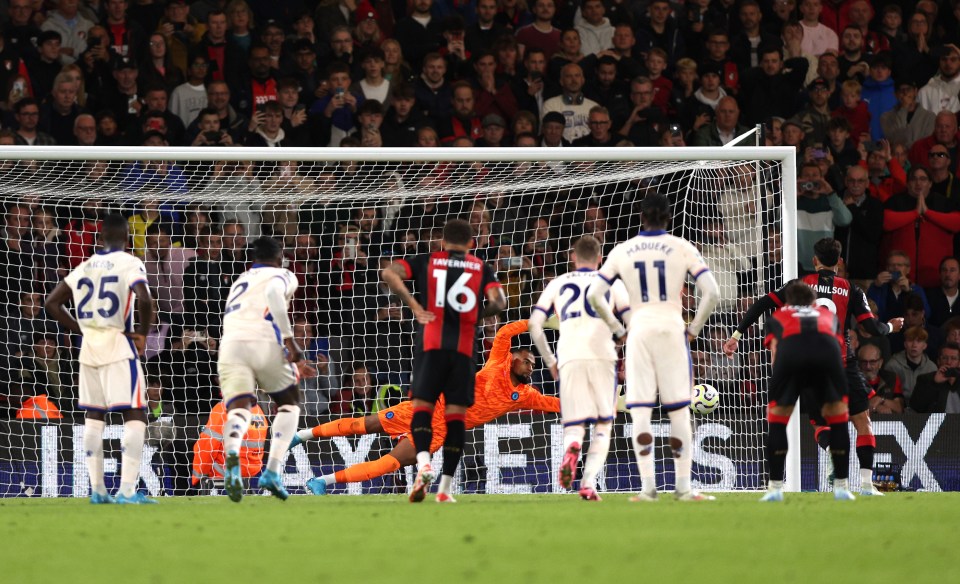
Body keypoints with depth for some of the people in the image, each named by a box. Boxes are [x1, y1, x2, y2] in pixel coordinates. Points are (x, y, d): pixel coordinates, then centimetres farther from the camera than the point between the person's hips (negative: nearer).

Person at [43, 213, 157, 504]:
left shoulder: (85, 266, 11)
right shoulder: (130, 264, -7)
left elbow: (52, 303, 13)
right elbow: (144, 300, -24)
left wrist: (80, 329, 13)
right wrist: (142, 334, -9)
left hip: (89, 346, 6)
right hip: (118, 344, -6)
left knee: (93, 416, 15)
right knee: (135, 416, -4)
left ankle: (97, 489, 14)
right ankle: (127, 490, -15)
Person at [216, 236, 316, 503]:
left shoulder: (240, 281, 35)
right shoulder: (282, 276, 16)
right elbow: (273, 292, -9)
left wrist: (293, 365, 48)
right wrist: (290, 339, -12)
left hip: (231, 344, 3)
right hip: (265, 344, -3)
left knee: (239, 409, -8)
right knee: (289, 403, 20)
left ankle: (231, 453, -44)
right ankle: (273, 470, 3)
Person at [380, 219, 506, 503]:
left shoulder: (427, 261, 12)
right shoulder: (482, 268, 12)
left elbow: (388, 273, -3)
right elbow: (498, 302, -3)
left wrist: (414, 306, -2)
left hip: (431, 343, -1)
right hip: (465, 347, 1)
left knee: (422, 406, 2)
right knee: (456, 414, 4)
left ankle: (423, 462, -24)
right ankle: (446, 487, 2)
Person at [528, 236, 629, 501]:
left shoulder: (558, 283, 19)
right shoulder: (611, 282, 15)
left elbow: (535, 324, 12)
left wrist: (550, 361, 20)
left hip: (570, 359, 1)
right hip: (602, 357, -1)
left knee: (573, 427, 7)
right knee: (604, 425, 12)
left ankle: (571, 449, -31)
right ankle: (589, 483, -7)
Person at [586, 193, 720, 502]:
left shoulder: (622, 251, 7)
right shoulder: (682, 248, 1)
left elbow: (594, 295, 5)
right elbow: (712, 293, -6)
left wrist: (617, 328, 12)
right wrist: (694, 328, 5)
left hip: (639, 332, 1)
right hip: (672, 329, -1)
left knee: (640, 410, 1)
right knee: (679, 411, 5)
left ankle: (648, 486, -6)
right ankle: (683, 486, 5)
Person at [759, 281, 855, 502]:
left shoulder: (777, 317, 38)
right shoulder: (828, 315, 42)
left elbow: (774, 351, 24)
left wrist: (781, 396, 27)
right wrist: (828, 400, 42)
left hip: (790, 348, -1)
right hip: (827, 347, 1)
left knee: (777, 416, 17)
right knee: (838, 415, 20)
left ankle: (775, 487, 13)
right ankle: (841, 487, 20)